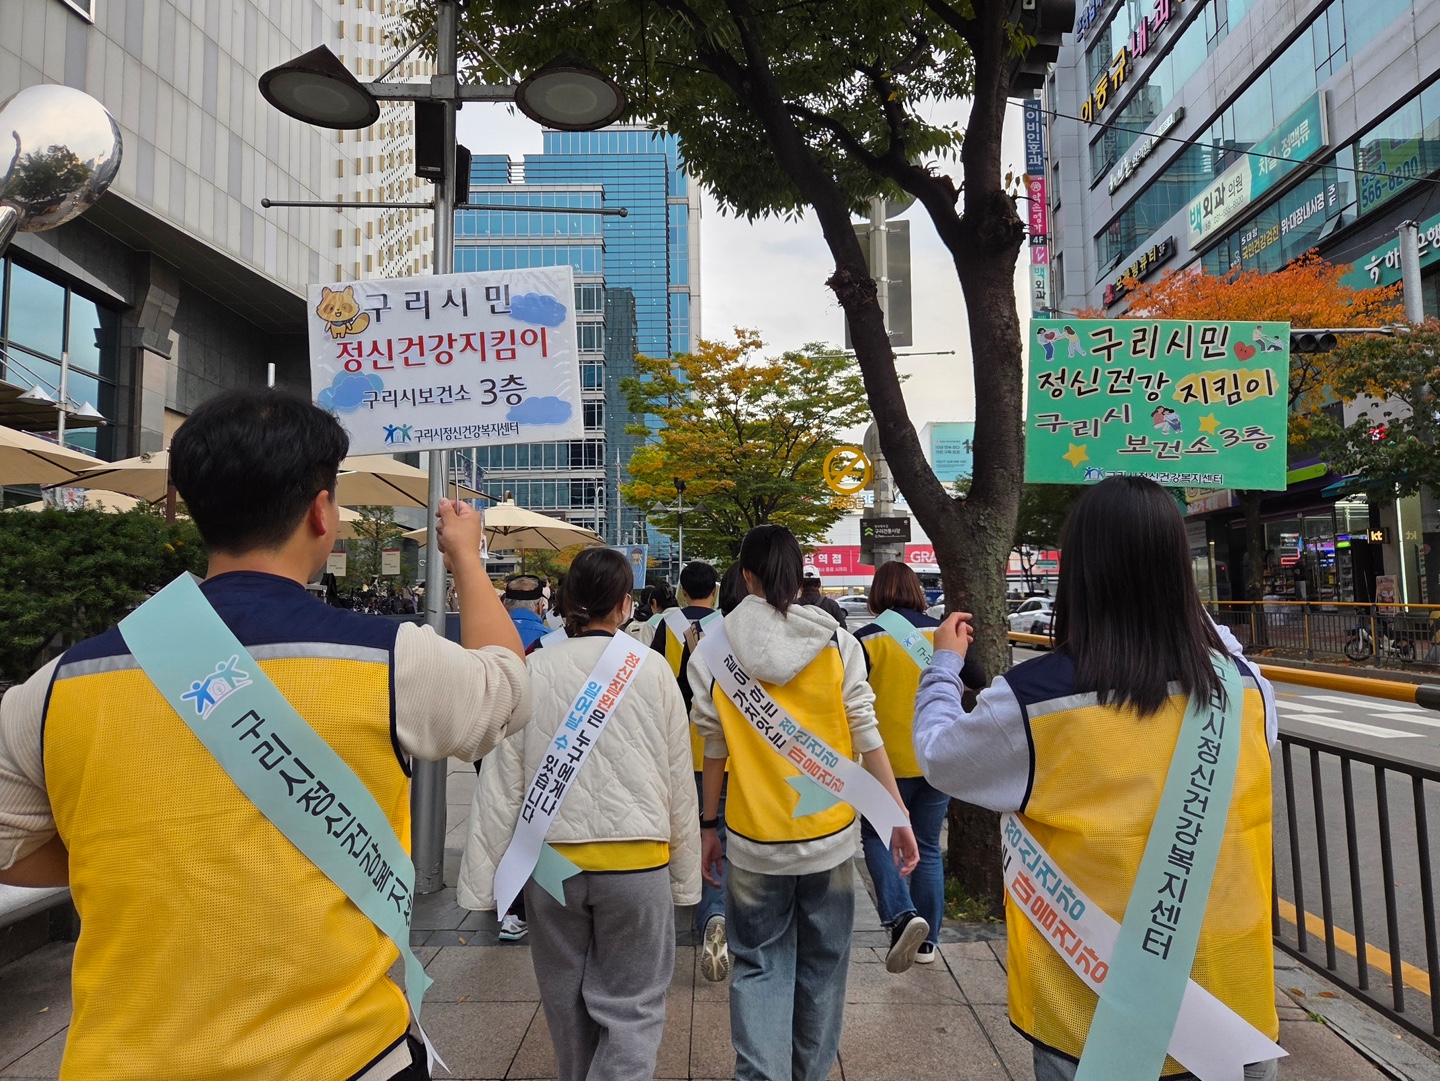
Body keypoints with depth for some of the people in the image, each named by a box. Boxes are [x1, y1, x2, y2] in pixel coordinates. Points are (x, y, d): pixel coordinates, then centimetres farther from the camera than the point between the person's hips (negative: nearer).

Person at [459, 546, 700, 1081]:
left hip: (551, 857, 2)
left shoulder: (533, 670, -7)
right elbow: (679, 779, -2)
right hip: (636, 859, -1)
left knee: (567, 1001, 22)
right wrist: (685, 875, 8)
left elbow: (501, 782, -5)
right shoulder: (652, 668, -8)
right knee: (632, 1007, 12)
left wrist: (482, 879, 4)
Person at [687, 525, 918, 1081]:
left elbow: (714, 744, -3)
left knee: (758, 967, 13)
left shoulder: (715, 645, -6)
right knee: (822, 965, 19)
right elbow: (866, 735, -6)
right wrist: (899, 816, 1)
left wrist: (708, 823, 7)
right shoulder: (835, 640, -6)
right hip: (829, 832, 1)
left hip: (753, 836, -1)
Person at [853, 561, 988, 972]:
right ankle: (926, 941, 25)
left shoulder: (867, 639, -13)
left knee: (876, 837, 15)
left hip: (888, 761, -4)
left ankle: (903, 914, -6)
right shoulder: (942, 633, -2)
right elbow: (978, 680, 7)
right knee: (927, 847, 17)